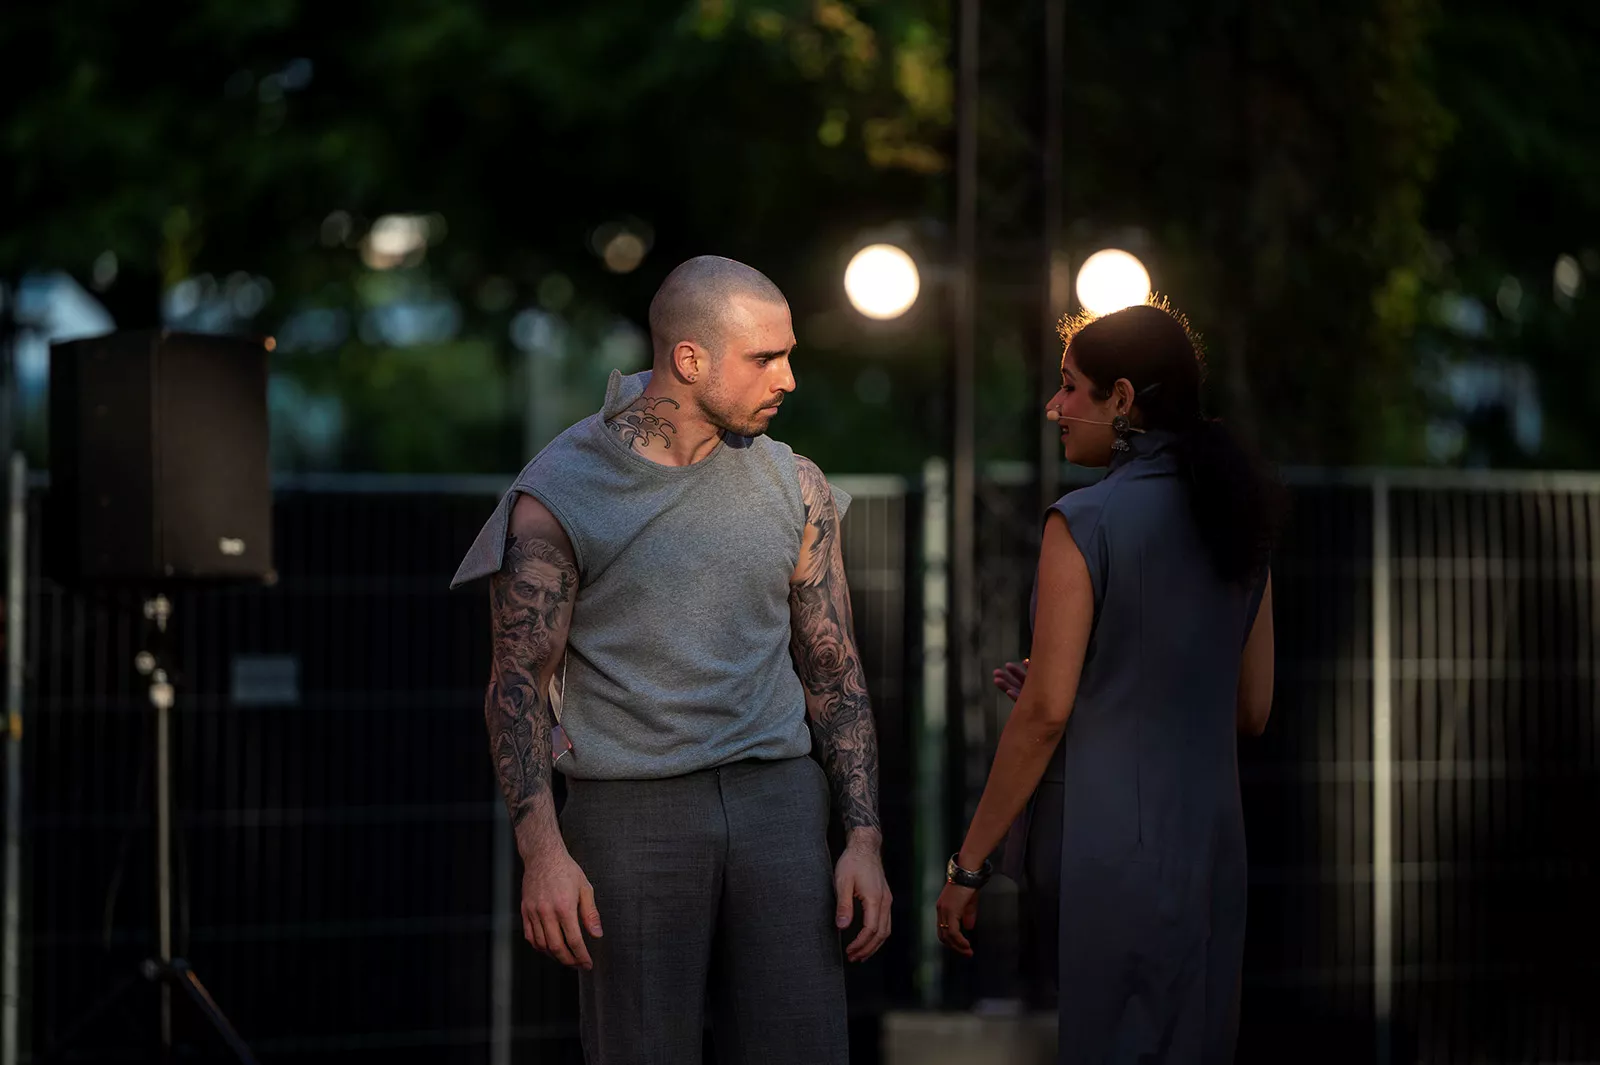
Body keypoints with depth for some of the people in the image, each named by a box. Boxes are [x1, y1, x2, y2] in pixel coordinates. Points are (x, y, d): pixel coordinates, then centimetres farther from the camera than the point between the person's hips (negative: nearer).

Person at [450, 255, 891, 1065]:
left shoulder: (795, 488, 8)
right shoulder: (561, 490, -3)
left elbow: (834, 673, 11)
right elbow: (518, 682, -5)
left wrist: (864, 840, 2)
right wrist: (541, 848, -17)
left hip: (777, 796, 3)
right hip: (630, 809, -3)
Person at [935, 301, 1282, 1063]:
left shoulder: (1084, 522, -11)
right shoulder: (1235, 521, 8)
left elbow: (1046, 714, -13)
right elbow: (1251, 710, 13)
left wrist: (968, 865, -7)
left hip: (1105, 849, -6)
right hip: (1210, 838, 6)